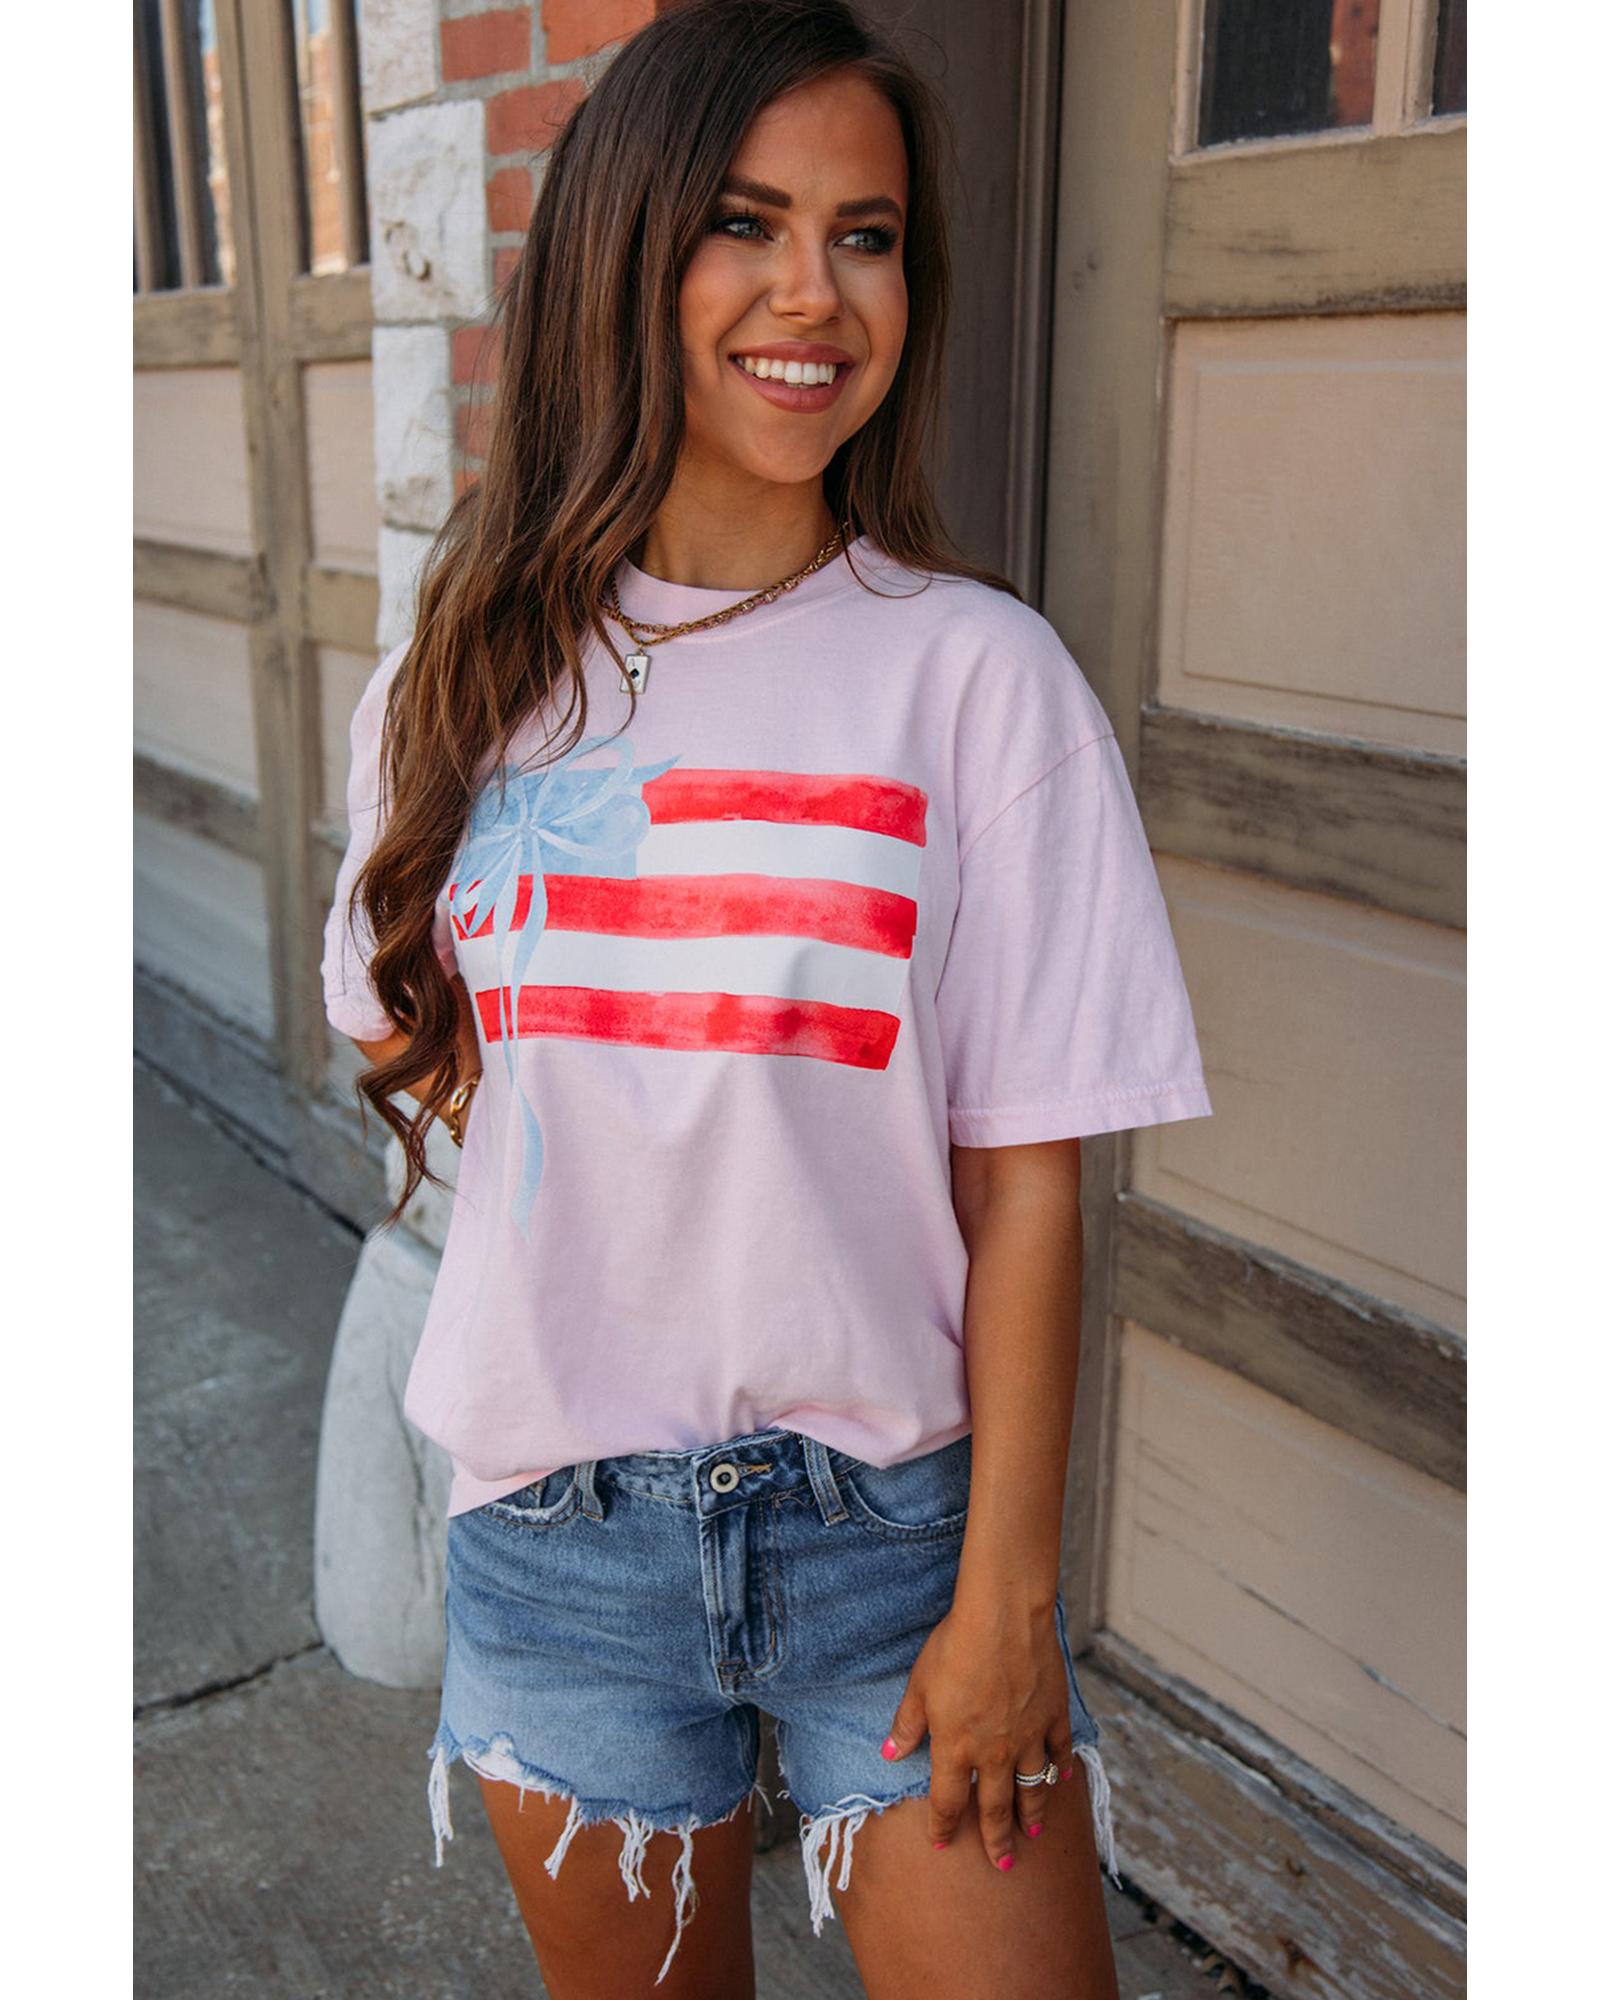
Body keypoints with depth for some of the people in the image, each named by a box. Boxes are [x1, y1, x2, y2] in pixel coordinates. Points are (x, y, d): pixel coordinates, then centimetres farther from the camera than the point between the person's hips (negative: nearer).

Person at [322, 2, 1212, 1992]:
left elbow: (1024, 1174, -9)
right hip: (554, 1521, 3)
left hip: (892, 1522, -2)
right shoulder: (460, 682, 0)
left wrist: (1005, 1595, -9)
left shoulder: (976, 671, -9)